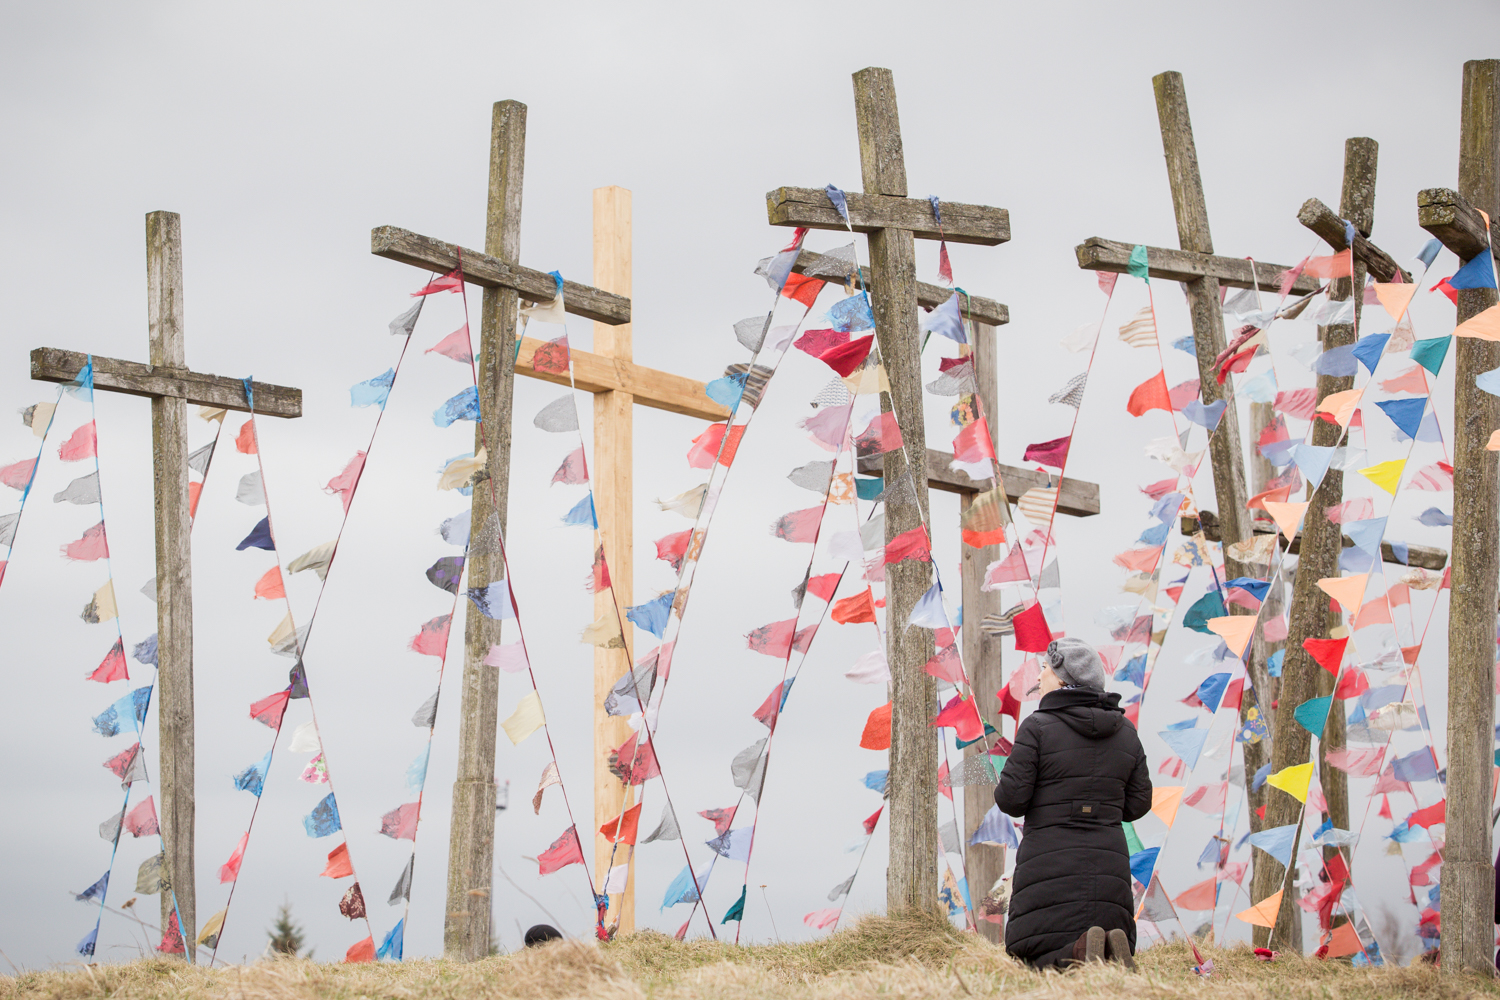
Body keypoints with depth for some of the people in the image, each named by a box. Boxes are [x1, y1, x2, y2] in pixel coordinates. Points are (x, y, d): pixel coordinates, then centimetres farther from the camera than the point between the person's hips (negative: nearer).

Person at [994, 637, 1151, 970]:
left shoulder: (1037, 727, -7)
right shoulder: (1126, 733, 10)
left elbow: (1011, 798, -8)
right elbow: (1138, 804, 11)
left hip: (1051, 857, -4)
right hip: (1109, 861, 5)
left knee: (1035, 954, 1)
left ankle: (1079, 953, -30)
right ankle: (1114, 949, -22)